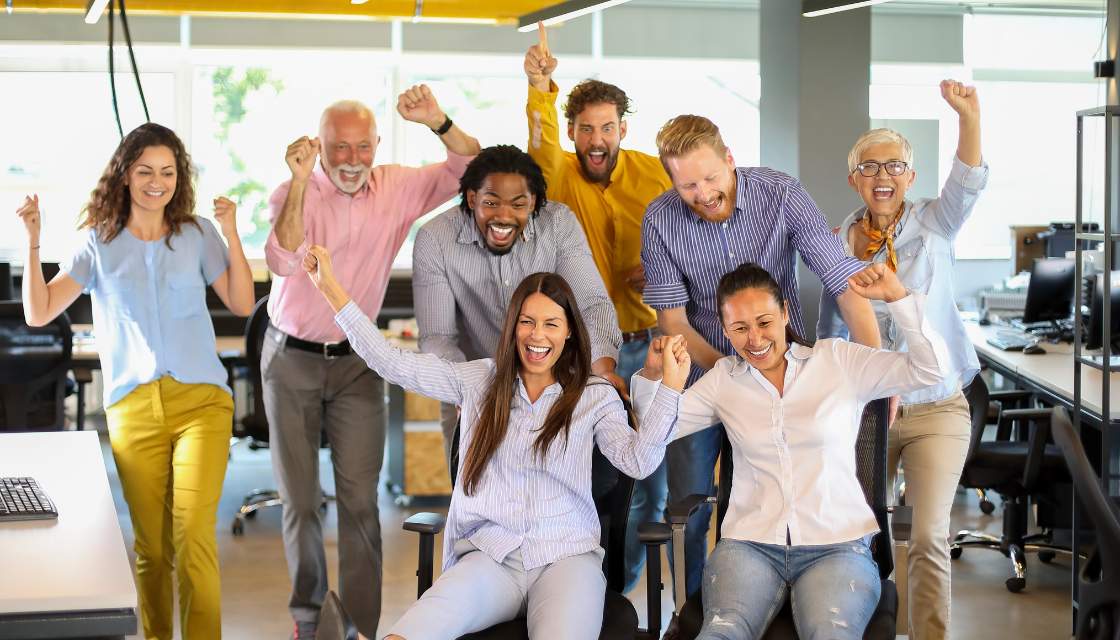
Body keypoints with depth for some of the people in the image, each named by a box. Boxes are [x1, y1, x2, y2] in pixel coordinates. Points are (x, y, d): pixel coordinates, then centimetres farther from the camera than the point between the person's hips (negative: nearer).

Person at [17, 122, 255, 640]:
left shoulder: (198, 234, 9)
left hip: (200, 401, -1)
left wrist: (231, 234, -5)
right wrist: (33, 244, -8)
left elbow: (242, 304, 4)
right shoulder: (99, 244, 8)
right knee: (151, 546, 5)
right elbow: (38, 313, 3)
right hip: (134, 408, 1)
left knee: (193, 536, -14)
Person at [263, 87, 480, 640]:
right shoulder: (294, 195, -11)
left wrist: (437, 122, -23)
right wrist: (300, 183, -34)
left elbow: (473, 169, -7)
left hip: (357, 363, 1)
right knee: (299, 500, 7)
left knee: (360, 501, -3)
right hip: (292, 360, -1)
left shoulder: (396, 189, -4)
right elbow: (283, 261, -27)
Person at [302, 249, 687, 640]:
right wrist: (331, 289, 4)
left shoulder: (595, 396, 9)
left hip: (566, 559, 0)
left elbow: (638, 462, -5)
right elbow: (390, 363, 9)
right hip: (489, 559, 1)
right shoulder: (478, 381, 13)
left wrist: (670, 387, -15)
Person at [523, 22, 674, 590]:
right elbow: (543, 146, -26)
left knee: (650, 480, 8)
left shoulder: (654, 174, 1)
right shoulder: (559, 176, -4)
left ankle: (619, 590, 24)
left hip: (648, 345, 2)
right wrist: (540, 87, -44)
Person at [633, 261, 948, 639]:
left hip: (837, 546, -1)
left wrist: (897, 297, -9)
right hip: (749, 545, 1)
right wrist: (652, 376, -4)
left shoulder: (839, 361, 7)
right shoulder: (724, 379, 14)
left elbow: (930, 370, 1)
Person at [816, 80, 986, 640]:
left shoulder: (933, 226, 0)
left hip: (935, 410, -2)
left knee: (930, 536, -12)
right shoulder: (839, 243, 5)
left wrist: (969, 115, -37)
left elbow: (968, 184, -21)